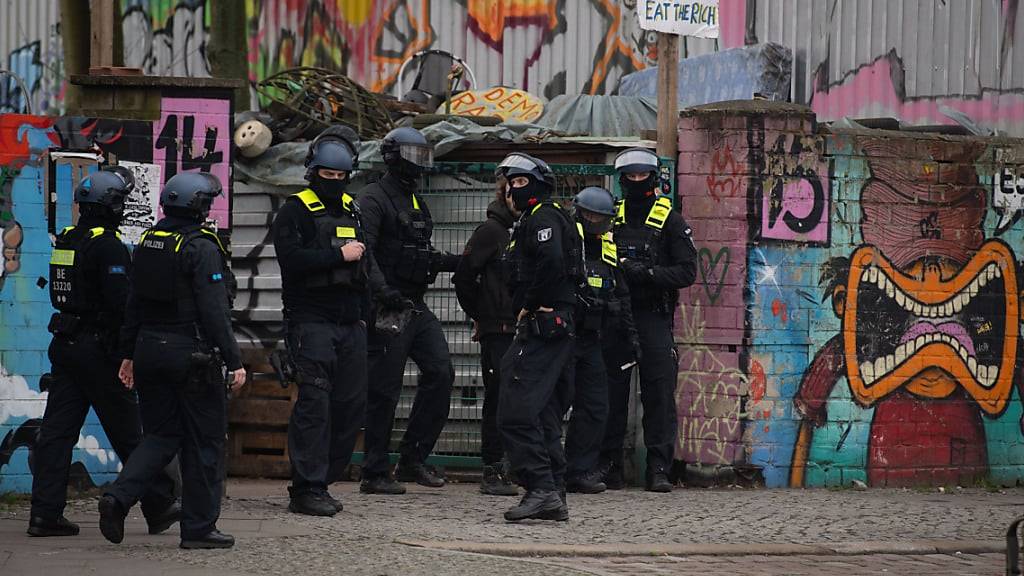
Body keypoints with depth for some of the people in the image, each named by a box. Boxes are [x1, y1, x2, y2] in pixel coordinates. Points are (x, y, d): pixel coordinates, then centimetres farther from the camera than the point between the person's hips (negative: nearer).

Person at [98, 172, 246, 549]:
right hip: (192, 355, -7)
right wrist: (233, 361, -13)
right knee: (203, 441, 4)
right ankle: (199, 528, 8)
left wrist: (129, 354, 19)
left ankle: (118, 497, -8)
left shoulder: (148, 242, 9)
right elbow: (213, 311, -17)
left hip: (150, 350, 7)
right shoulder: (201, 248, -14)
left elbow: (134, 303, 13)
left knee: (162, 435, 13)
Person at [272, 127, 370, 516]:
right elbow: (292, 260, -18)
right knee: (315, 401, -13)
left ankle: (319, 481, 12)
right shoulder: (295, 211, -3)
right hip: (311, 320, -7)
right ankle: (307, 490, -13)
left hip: (350, 324, 7)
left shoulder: (351, 210, 19)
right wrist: (339, 255, -16)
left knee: (351, 404, 4)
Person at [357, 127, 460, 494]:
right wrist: (383, 291, -31)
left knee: (440, 373, 0)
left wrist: (459, 262, 14)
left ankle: (413, 459, 8)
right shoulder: (374, 199, -8)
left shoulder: (415, 202, 20)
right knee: (384, 391, -5)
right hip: (388, 310, -8)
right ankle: (375, 474, 1)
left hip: (416, 307, 8)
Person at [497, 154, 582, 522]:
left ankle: (541, 489, -19)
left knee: (516, 412, -14)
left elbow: (552, 261, -24)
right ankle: (554, 497, 11)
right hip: (560, 329, 11)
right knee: (545, 417, 11)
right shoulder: (530, 221, 25)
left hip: (542, 326, -11)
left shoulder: (542, 218, -7)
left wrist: (529, 306, -15)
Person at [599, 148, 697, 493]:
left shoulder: (670, 221, 3)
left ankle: (659, 469, -4)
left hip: (653, 318, -3)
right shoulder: (610, 218, 12)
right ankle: (609, 467, 8)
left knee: (659, 395, -6)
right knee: (611, 394, 3)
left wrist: (645, 272, -17)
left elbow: (687, 271, -3)